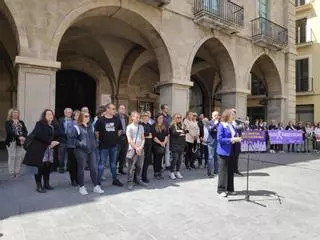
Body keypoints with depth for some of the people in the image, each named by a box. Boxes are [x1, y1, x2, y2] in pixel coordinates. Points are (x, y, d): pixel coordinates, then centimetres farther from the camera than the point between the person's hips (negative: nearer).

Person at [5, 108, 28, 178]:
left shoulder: (21, 122, 15)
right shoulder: (8, 122, 2)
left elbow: (25, 131, 6)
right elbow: (9, 132, -13)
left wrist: (23, 137, -14)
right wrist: (19, 137, -23)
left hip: (20, 142, 4)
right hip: (11, 142, -3)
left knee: (20, 156, 2)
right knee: (12, 157, 0)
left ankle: (18, 172, 13)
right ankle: (12, 172, 9)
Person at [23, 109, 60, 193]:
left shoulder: (53, 126, 14)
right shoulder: (40, 124, -3)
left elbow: (55, 136, 13)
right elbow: (39, 135, -17)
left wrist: (55, 142, -9)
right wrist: (50, 142, -19)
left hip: (50, 150, 5)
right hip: (41, 149, -5)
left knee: (47, 167, 7)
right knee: (41, 167, -5)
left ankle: (46, 184, 22)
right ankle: (39, 186, 7)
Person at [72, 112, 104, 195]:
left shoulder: (91, 127, 16)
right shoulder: (76, 127, -4)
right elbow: (73, 138, -10)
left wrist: (95, 144, 13)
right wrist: (80, 144, -21)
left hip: (91, 151, 5)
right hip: (81, 151, -5)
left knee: (93, 168, 5)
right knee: (81, 169, 4)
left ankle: (96, 186, 12)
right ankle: (81, 187, 18)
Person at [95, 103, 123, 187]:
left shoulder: (117, 119, 2)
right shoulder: (101, 120, -8)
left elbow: (120, 130, 15)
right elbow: (96, 131, -2)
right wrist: (100, 139, 3)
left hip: (114, 145, 4)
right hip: (103, 145, -4)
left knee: (113, 163, 15)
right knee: (102, 163, 1)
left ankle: (115, 180, 25)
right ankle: (98, 181, 11)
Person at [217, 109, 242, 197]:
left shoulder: (232, 126, 13)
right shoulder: (221, 125, -9)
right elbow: (219, 139, -17)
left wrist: (238, 139, -1)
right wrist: (231, 139, -21)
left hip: (232, 151, 7)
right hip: (224, 151, -7)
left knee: (231, 170, 12)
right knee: (223, 170, 0)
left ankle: (229, 188, 24)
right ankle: (221, 189, 9)